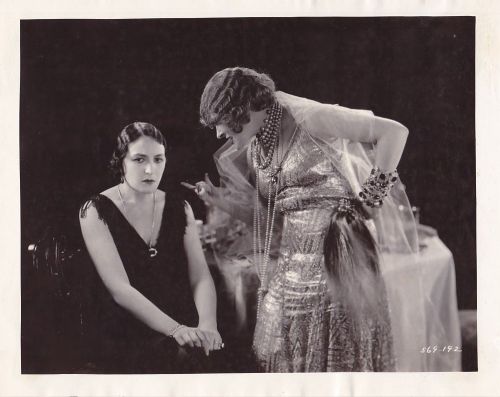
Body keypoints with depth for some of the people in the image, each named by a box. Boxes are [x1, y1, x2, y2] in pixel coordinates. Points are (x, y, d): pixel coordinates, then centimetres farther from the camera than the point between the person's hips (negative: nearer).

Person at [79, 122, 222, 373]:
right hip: (124, 339, -4)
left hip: (185, 329, 4)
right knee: (182, 356, -29)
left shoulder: (179, 208, 11)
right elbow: (119, 289, -13)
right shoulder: (95, 211, -3)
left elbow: (201, 277, 2)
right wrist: (176, 329, -24)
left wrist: (207, 324, -18)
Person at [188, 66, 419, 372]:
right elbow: (265, 218, 14)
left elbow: (394, 132, -13)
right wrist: (220, 200, 2)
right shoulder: (253, 147, 11)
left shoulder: (308, 118, -12)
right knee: (277, 356, 8)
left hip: (337, 255, -7)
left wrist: (370, 196, -12)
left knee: (341, 354, 1)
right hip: (290, 264, 7)